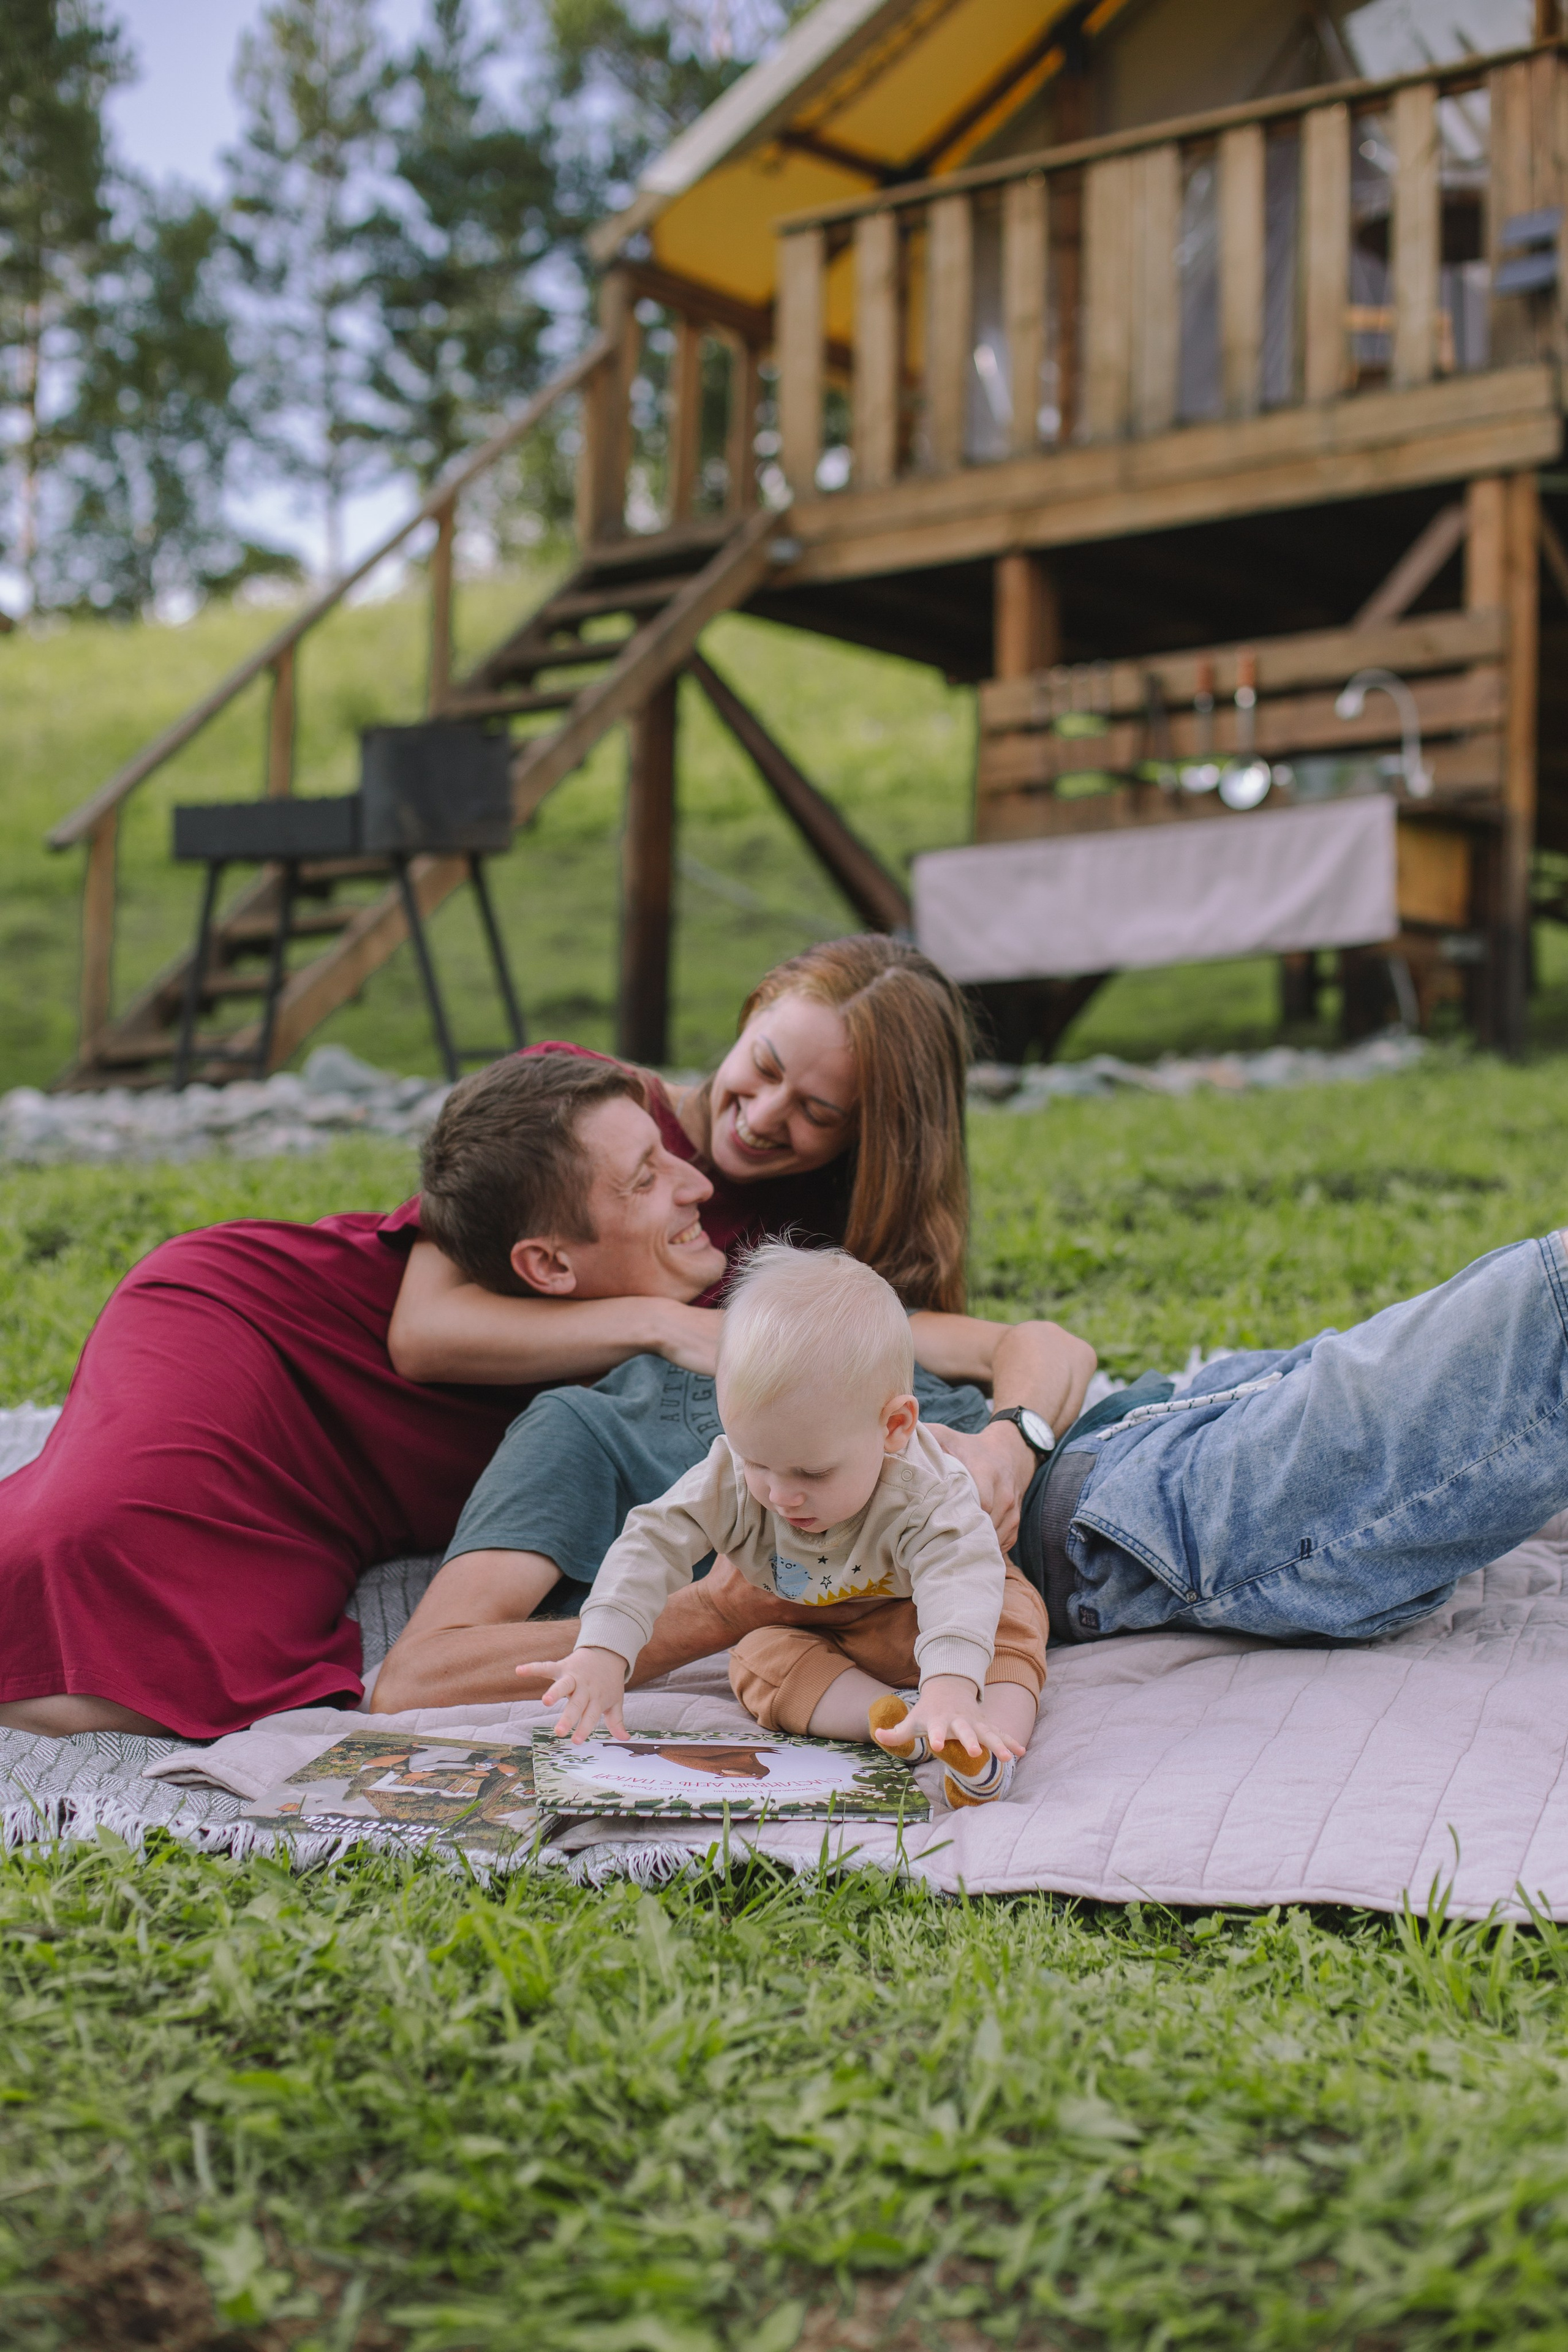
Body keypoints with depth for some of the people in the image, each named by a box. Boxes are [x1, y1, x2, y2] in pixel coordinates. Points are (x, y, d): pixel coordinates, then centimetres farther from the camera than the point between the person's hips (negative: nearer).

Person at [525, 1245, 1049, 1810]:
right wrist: (601, 1651, -42)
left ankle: (999, 1732, -47)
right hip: (813, 1637, 3)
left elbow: (959, 1574, -53)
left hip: (914, 1627, -3)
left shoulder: (924, 1492, -38)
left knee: (1014, 1613, -27)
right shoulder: (731, 1478, -28)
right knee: (758, 1659, -25)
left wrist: (951, 1688, -73)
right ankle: (900, 1725, -40)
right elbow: (652, 1542, -27)